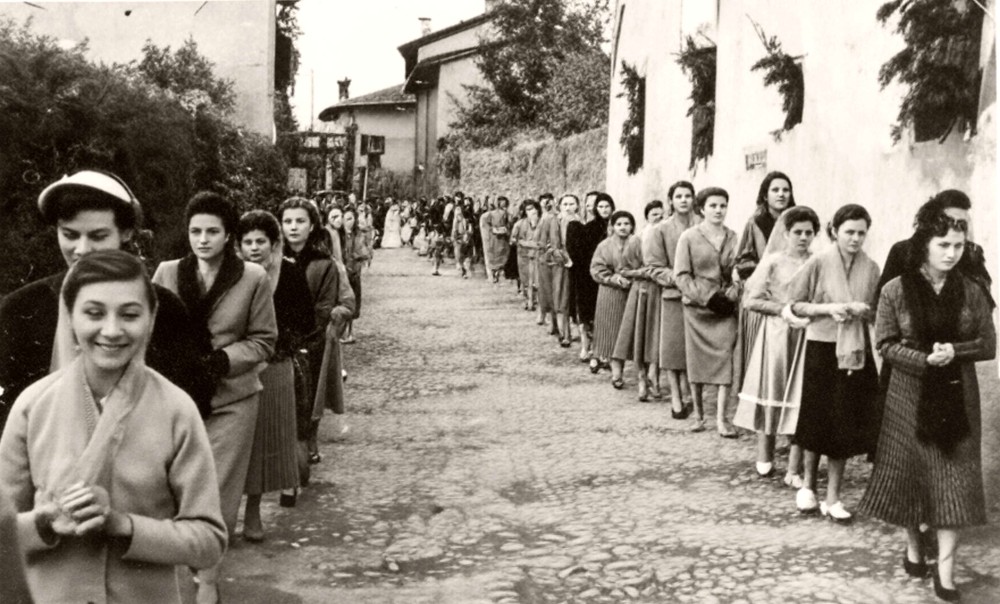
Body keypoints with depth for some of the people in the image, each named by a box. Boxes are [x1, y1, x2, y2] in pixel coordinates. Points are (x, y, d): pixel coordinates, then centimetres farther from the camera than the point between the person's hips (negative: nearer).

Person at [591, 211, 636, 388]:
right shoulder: (605, 246, 4)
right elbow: (597, 269, 0)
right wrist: (615, 278, -13)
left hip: (634, 292, 0)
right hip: (611, 295, 0)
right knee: (613, 333, -1)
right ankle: (616, 372, 3)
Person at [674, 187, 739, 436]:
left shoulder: (734, 238, 5)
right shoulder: (688, 237, 0)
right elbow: (681, 275, -5)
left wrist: (731, 294, -11)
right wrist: (708, 297, -13)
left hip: (726, 307, 1)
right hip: (696, 307, -1)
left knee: (725, 358, -8)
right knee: (696, 361, 5)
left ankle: (721, 418, -4)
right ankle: (699, 415, 17)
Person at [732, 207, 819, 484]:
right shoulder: (773, 261, -1)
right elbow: (751, 300, -3)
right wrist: (783, 310, -12)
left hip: (808, 336, 2)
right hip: (776, 334, -2)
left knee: (802, 400, 0)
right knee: (772, 394, 6)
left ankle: (793, 470, 5)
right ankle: (764, 459, 21)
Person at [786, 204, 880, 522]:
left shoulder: (871, 269, 2)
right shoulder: (818, 263, -6)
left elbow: (877, 314, 11)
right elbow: (795, 304, -2)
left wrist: (864, 311, -11)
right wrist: (827, 308, -16)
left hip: (855, 353, 3)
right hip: (821, 349, -2)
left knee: (845, 423, 4)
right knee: (817, 419, 7)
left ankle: (833, 497, 14)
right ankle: (808, 484, 28)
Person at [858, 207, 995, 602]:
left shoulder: (971, 292, -1)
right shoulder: (895, 290, -7)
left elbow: (989, 345, 2)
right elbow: (886, 345, -6)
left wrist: (954, 351, -17)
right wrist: (925, 359, -22)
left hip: (957, 397, 1)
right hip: (910, 396, -1)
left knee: (953, 479, -2)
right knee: (908, 472, 9)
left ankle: (945, 570, 2)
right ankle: (913, 547, 30)